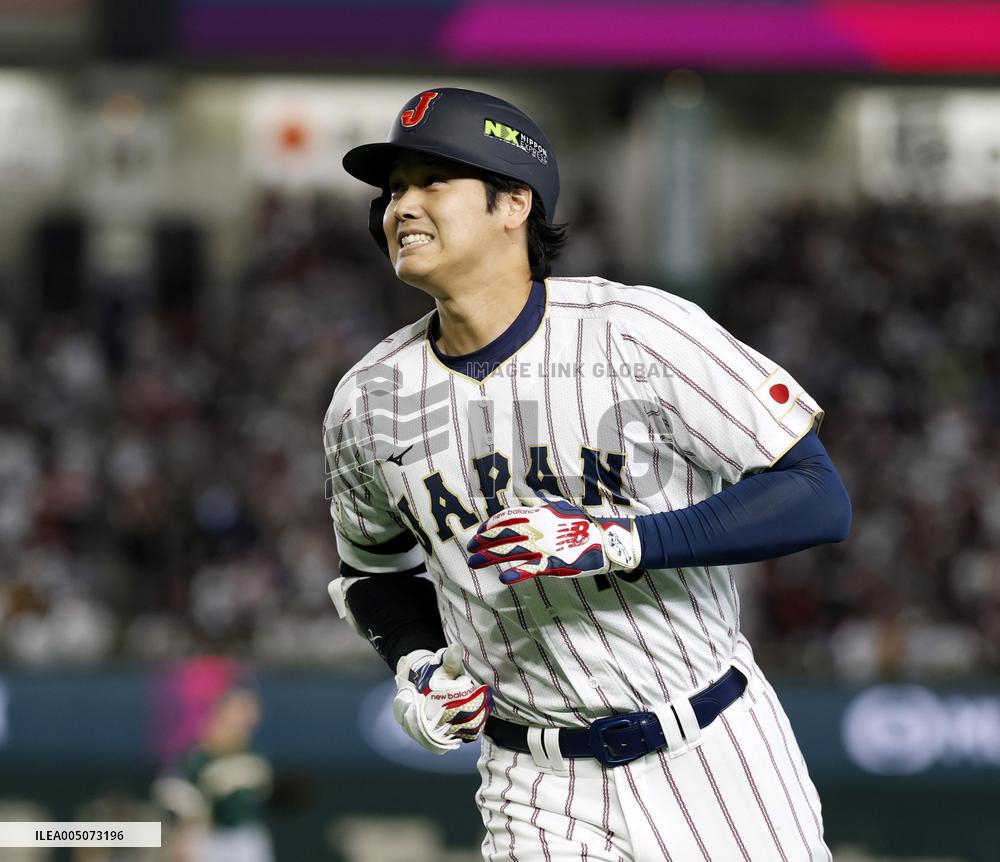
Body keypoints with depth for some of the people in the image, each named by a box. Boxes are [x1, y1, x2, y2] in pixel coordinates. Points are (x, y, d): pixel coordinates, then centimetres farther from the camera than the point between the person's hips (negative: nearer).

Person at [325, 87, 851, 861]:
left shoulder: (641, 333, -13)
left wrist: (617, 543, -25)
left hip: (710, 762, -2)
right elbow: (376, 566, 19)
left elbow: (820, 500, -15)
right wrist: (417, 665, -1)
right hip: (539, 794, 2)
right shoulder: (368, 404, 0)